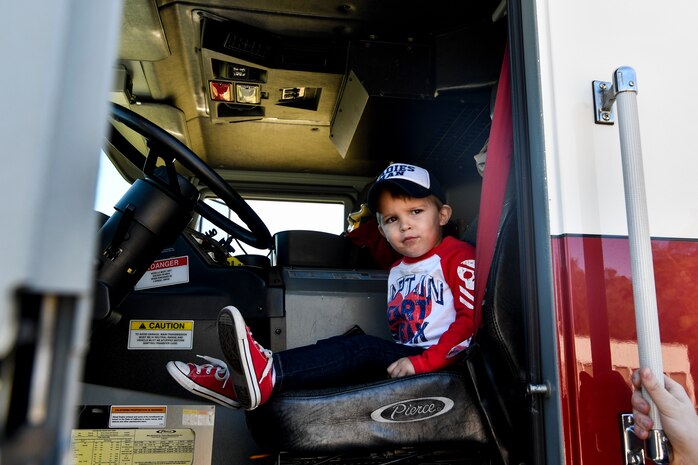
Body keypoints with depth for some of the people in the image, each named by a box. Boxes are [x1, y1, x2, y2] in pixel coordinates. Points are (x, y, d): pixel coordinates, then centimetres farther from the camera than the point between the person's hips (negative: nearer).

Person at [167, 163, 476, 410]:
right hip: (401, 357, 7)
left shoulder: (458, 257, -3)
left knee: (362, 349, -29)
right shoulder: (397, 271, 21)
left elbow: (471, 318, -14)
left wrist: (422, 362, -22)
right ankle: (239, 381, -23)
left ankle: (268, 373, -41)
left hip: (437, 363, -7)